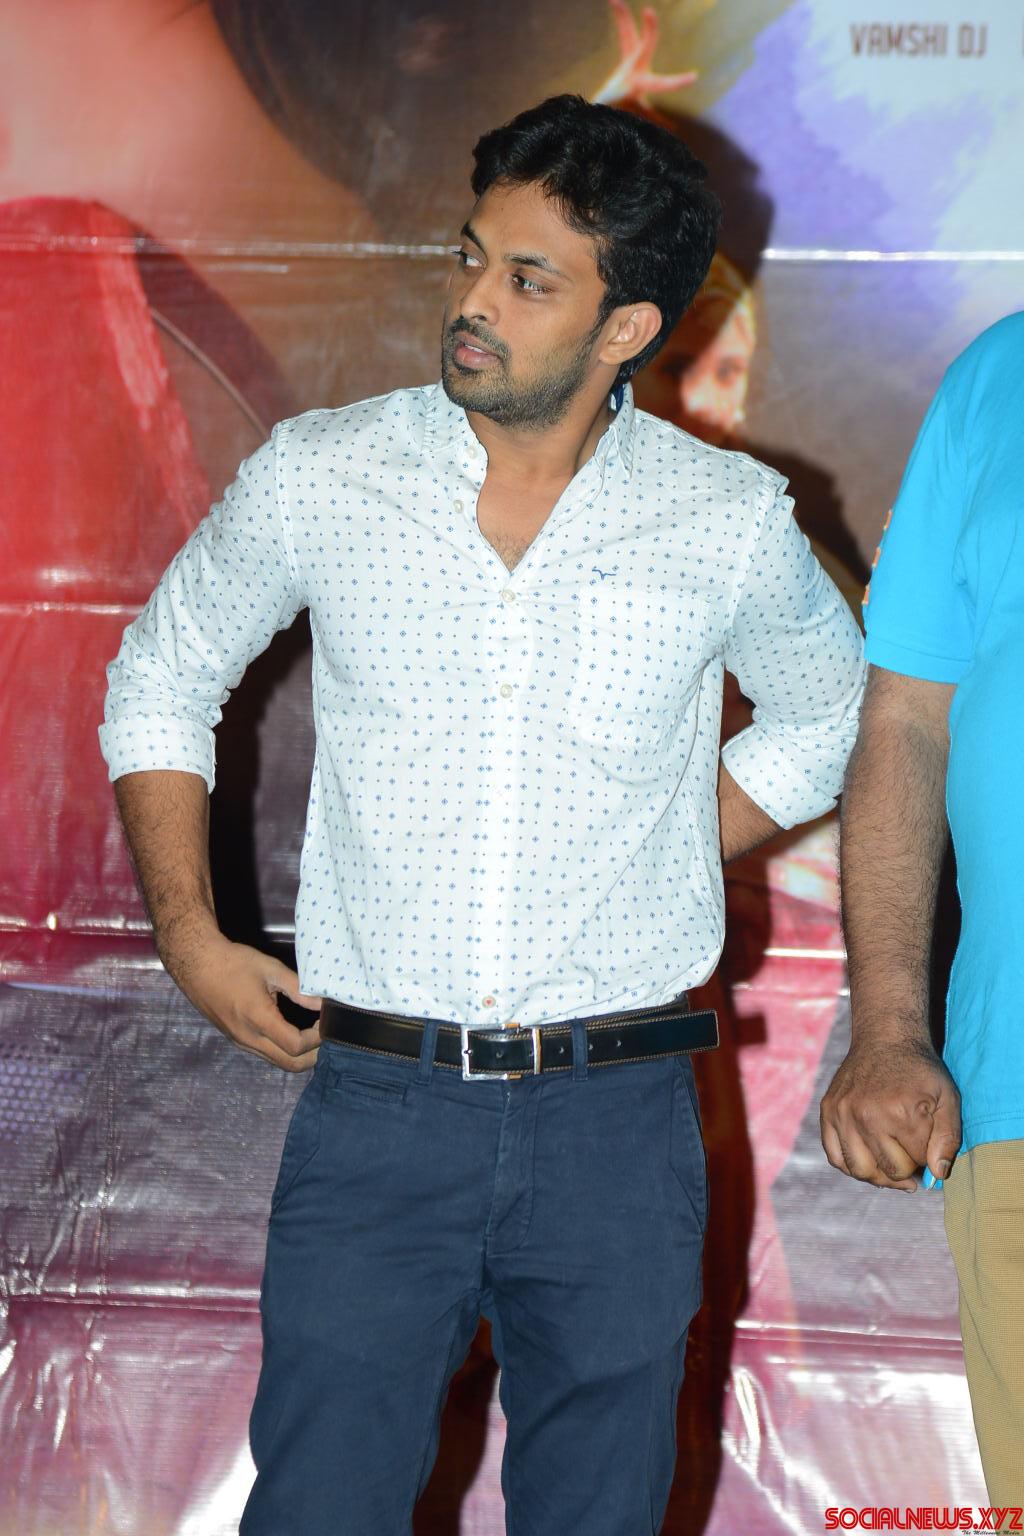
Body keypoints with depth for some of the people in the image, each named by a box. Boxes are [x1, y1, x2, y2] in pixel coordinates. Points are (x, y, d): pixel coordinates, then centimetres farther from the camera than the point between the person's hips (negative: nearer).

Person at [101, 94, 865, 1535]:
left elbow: (823, 713, 18)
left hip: (618, 1126, 1)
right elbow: (162, 677, 13)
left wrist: (653, 875, 8)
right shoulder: (317, 477, -1)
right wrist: (189, 933, 4)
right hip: (378, 1105, 0)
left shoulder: (731, 524, -2)